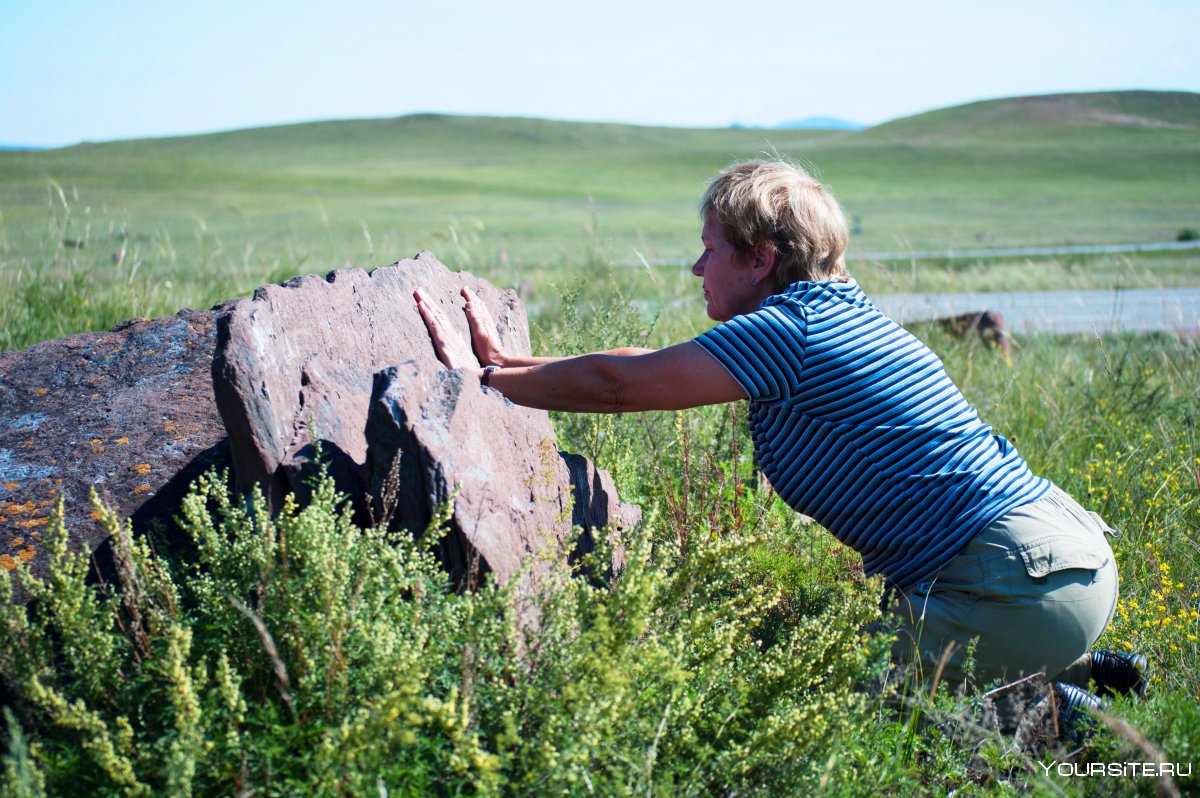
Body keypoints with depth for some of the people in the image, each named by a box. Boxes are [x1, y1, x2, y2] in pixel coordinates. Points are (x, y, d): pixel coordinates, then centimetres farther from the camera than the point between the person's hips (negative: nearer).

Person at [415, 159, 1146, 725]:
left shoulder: (790, 329, -14)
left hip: (1025, 581, -10)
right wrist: (506, 362, 17)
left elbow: (618, 385, -12)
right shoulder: (834, 314, 15)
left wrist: (481, 376, 0)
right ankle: (1070, 669, 18)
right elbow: (648, 367, 17)